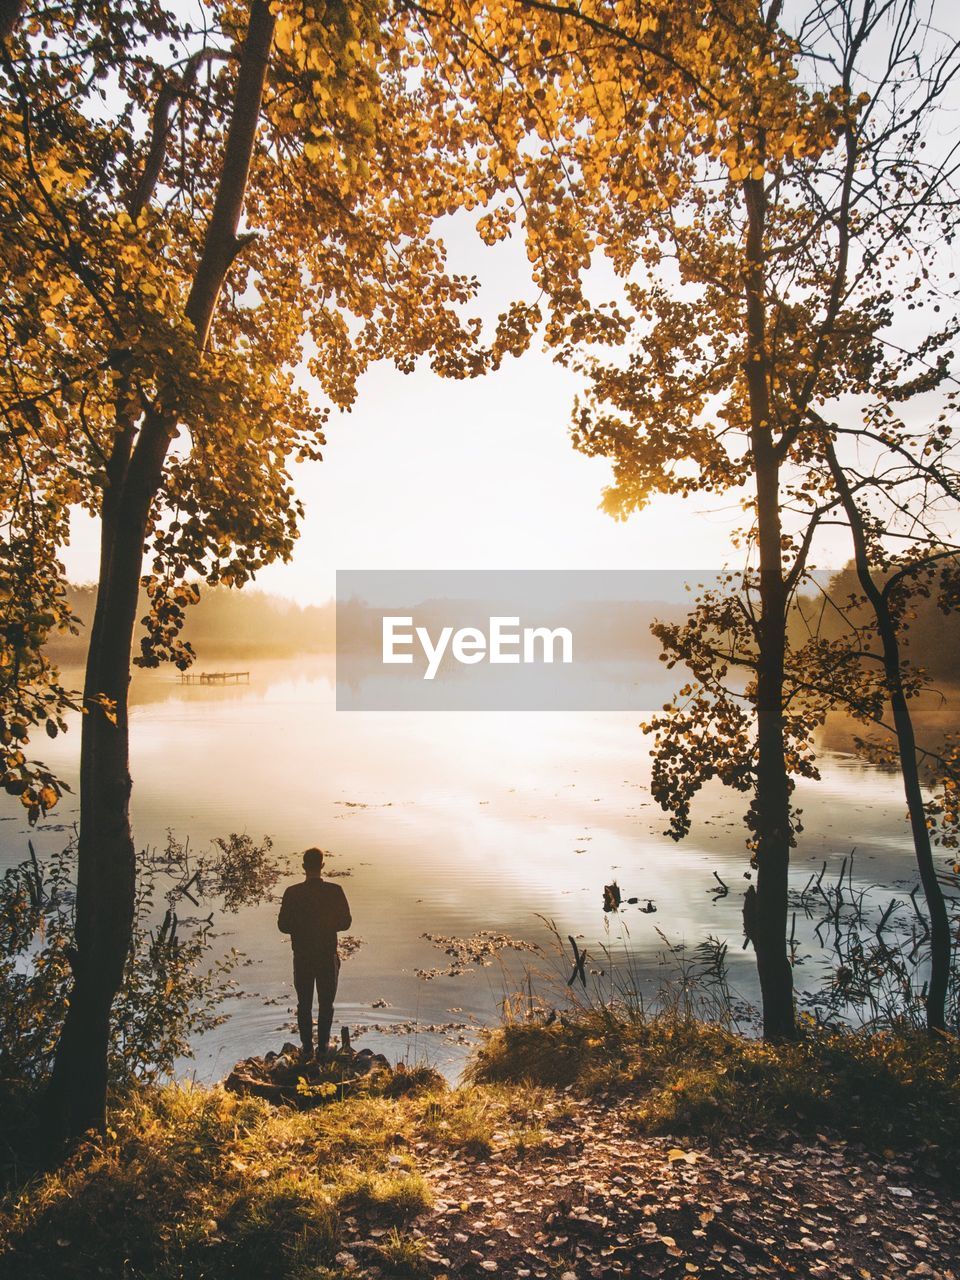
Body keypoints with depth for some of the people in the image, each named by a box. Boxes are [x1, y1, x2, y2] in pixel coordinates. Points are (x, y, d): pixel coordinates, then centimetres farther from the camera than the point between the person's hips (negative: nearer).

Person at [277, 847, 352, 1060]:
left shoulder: (292, 893, -12)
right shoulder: (335, 891, -13)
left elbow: (283, 925, -8)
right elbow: (345, 922, -7)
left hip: (302, 957, 0)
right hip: (328, 956, 0)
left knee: (304, 1004, 15)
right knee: (326, 1004, 14)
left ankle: (307, 1048, 20)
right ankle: (323, 1046, 20)